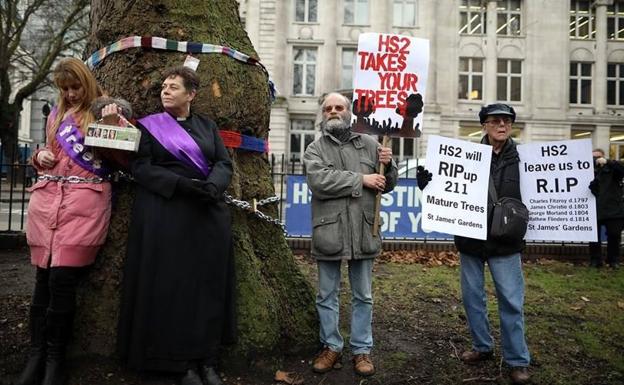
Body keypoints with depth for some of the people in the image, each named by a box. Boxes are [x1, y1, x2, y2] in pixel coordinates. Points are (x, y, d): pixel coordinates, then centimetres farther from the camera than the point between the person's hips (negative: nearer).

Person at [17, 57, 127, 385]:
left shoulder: (103, 110, 6)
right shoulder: (56, 114, 20)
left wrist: (112, 124, -16)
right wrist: (40, 155, 7)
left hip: (85, 200, -4)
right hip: (47, 197, 5)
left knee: (62, 277, -12)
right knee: (44, 278, 2)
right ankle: (36, 356, 12)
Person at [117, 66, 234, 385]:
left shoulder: (208, 126, 14)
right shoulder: (150, 126, 6)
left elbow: (224, 163, 7)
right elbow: (140, 167, -5)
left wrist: (213, 186, -15)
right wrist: (182, 184, -18)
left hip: (209, 215, 3)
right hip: (164, 212, -3)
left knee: (207, 284, 2)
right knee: (172, 284, -3)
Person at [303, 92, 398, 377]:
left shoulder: (369, 144, 9)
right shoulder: (315, 149, 4)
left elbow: (387, 185, 11)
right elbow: (319, 181, -16)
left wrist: (388, 165, -10)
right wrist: (361, 179, -16)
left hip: (363, 231, 1)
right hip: (328, 232, -1)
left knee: (363, 296, 10)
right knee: (327, 296, 10)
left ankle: (362, 350, 23)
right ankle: (331, 347, 26)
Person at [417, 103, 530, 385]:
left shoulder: (522, 159, -2)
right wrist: (425, 180, -17)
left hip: (505, 243, -2)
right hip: (471, 239, 2)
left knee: (511, 301, 3)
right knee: (472, 297, 14)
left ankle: (518, 360, 18)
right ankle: (482, 346, 34)